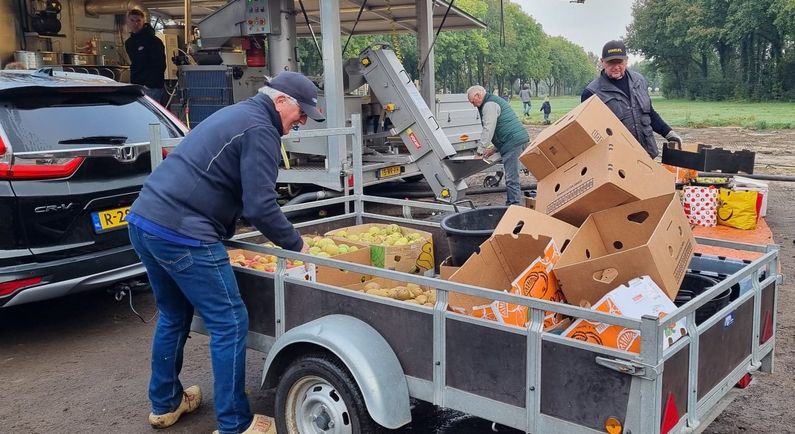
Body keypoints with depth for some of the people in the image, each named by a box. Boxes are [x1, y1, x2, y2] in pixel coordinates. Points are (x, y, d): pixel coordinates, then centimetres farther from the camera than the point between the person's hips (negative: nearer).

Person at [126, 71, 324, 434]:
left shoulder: (237, 114, 22)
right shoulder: (259, 129, -8)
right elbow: (260, 205, -15)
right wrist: (296, 245, -2)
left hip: (144, 220, 10)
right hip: (181, 233, -10)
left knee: (174, 315, 23)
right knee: (229, 323, -2)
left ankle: (165, 404, 36)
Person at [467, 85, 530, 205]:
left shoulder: (489, 105, -8)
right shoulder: (495, 101, 26)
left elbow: (488, 129, -14)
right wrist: (494, 148, 23)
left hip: (513, 142, -11)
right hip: (519, 140, 11)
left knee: (511, 177, -10)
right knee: (512, 176, 14)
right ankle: (513, 202, 19)